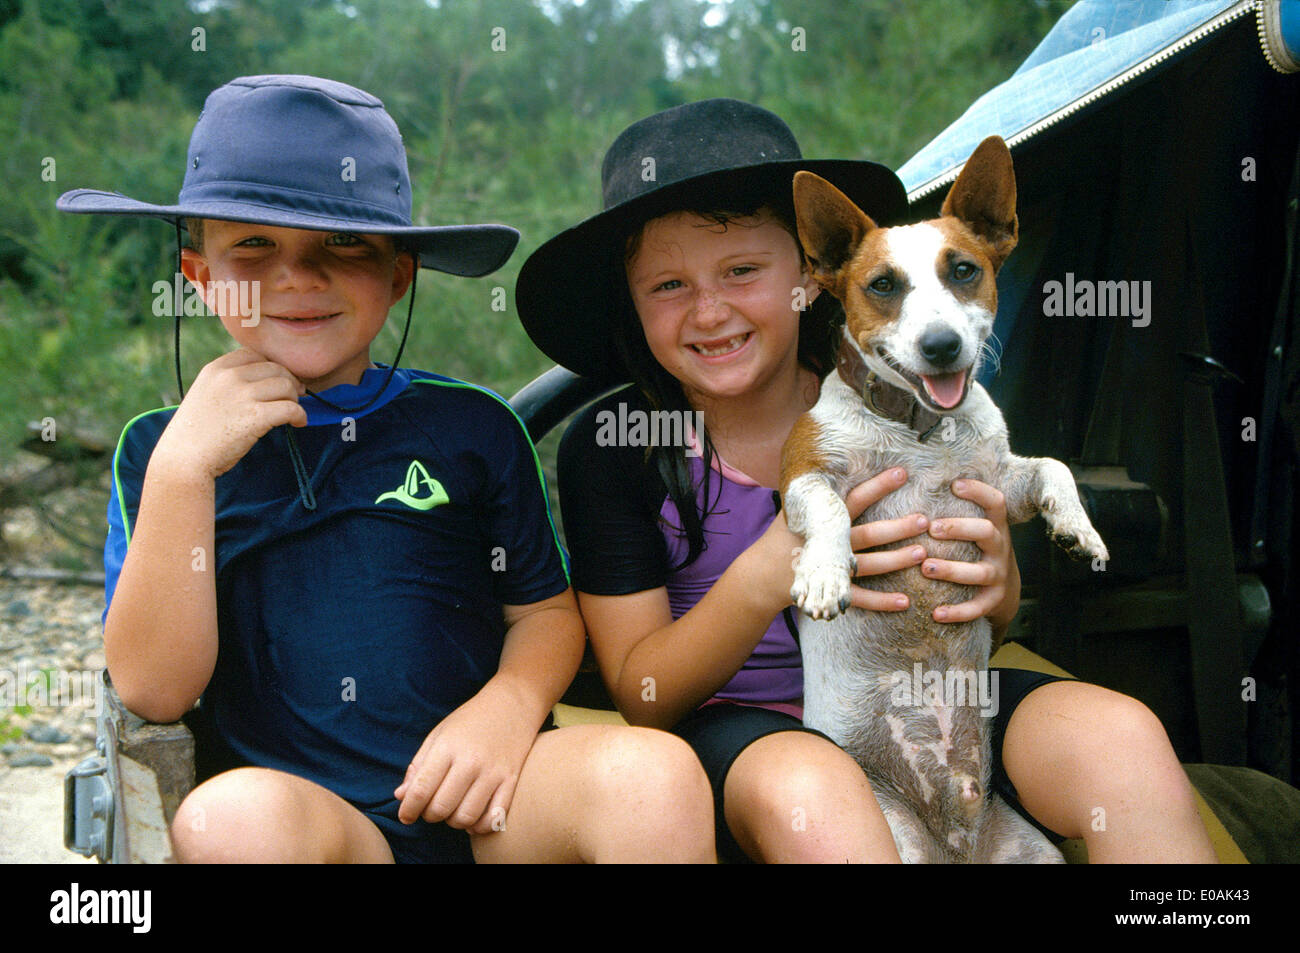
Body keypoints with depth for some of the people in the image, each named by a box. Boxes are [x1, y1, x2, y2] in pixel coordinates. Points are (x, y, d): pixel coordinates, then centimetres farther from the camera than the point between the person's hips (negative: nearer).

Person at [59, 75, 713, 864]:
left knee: (656, 773, -28)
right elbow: (154, 689, -2)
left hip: (480, 803, 0)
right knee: (233, 816, -34)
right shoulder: (163, 447, 7)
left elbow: (547, 611, 12)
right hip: (301, 812, 0)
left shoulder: (473, 424, 8)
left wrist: (511, 703, -11)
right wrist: (183, 468, -12)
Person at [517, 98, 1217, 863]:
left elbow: (991, 619, 9)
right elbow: (641, 697, -8)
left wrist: (996, 576, -18)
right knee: (806, 789, -39)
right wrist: (766, 579, -27)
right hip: (740, 727, -3)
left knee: (1119, 736, -24)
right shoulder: (608, 446, -8)